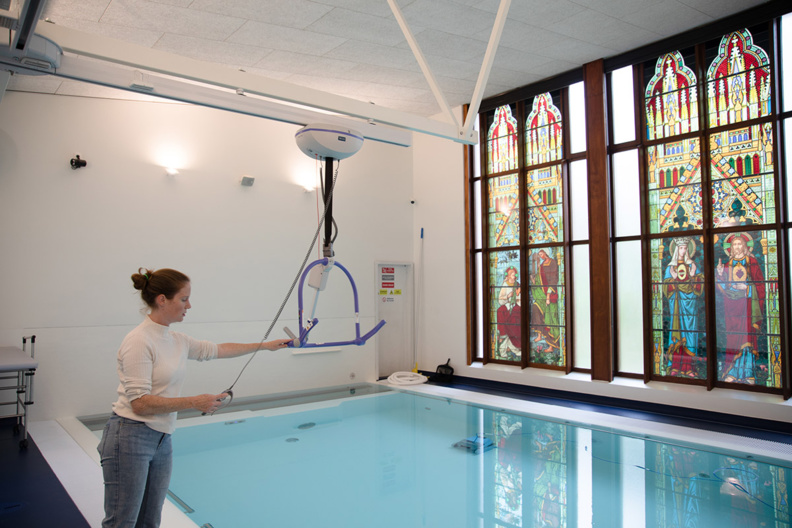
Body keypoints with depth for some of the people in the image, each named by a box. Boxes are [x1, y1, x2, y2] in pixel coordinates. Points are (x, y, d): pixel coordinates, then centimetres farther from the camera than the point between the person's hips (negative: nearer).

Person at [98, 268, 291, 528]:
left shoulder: (178, 341, 8)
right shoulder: (139, 342, -16)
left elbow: (217, 349, 22)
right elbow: (140, 403, -20)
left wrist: (266, 345, 26)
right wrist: (194, 402, -18)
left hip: (161, 441, 8)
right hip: (131, 438, -8)